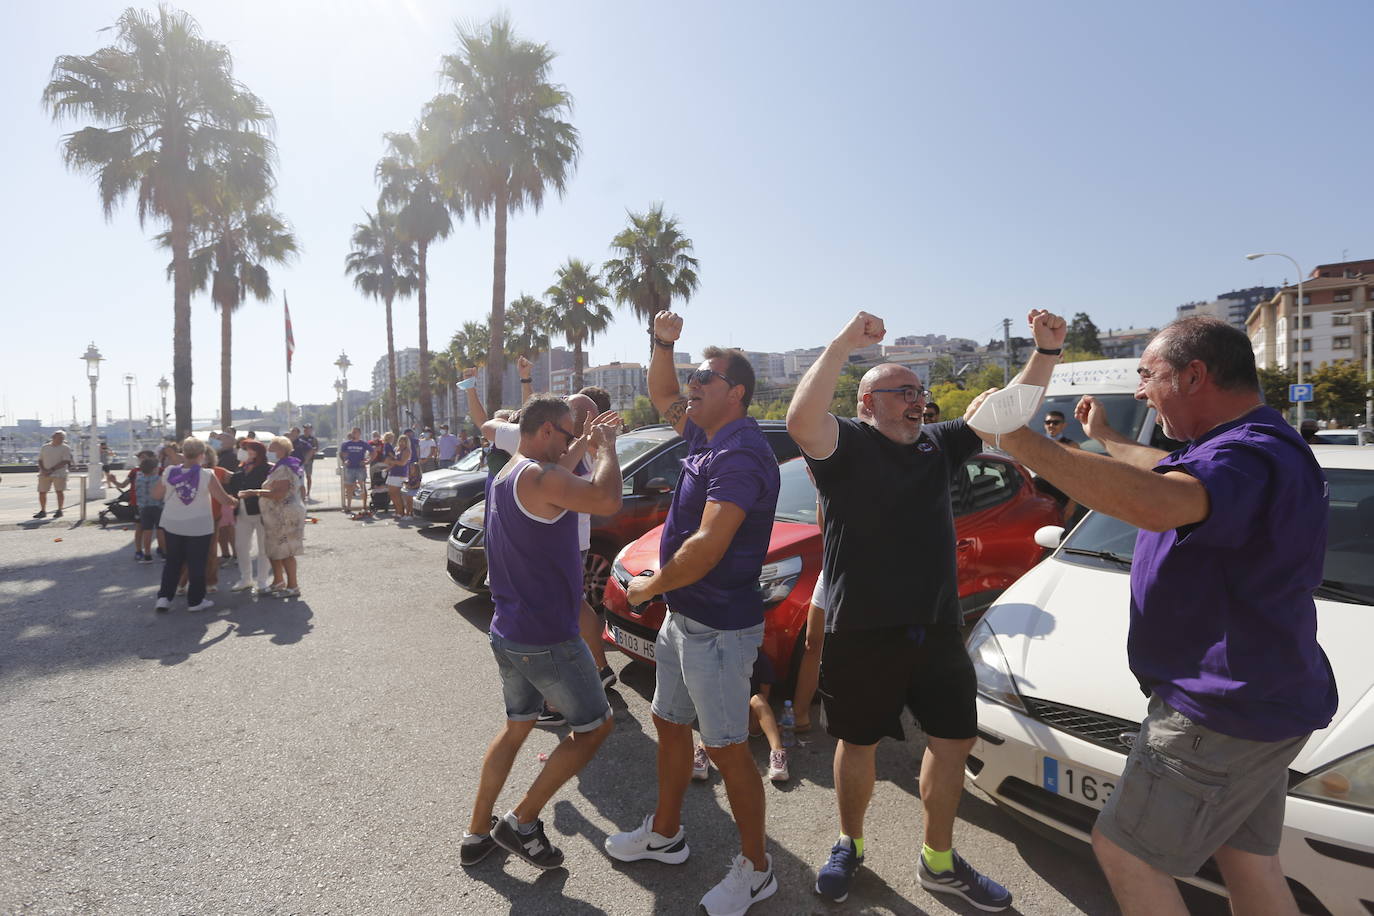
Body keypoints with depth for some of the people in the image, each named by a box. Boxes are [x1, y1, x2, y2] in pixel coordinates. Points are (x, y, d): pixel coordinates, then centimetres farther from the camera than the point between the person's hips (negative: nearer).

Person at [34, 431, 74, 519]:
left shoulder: (65, 448, 0)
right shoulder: (45, 447, 13)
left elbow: (64, 462, -10)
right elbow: (40, 460, 12)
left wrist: (52, 470, -17)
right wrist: (43, 470, -6)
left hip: (59, 473, -4)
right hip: (44, 474, 4)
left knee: (59, 491, -8)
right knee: (42, 492, 4)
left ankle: (59, 510, 4)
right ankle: (43, 511, 16)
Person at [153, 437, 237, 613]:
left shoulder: (169, 472, -6)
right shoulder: (207, 476, -15)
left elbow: (156, 495, 5)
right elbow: (224, 498, -9)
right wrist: (234, 500, 11)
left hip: (172, 524, 3)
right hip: (199, 526, -3)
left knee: (173, 562, 18)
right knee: (197, 564, 7)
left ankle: (164, 597, 16)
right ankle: (195, 601, 15)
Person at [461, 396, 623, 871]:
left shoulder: (504, 477, 10)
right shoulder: (540, 476, -21)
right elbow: (606, 500, -35)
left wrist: (591, 444, 16)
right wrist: (607, 446, -18)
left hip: (508, 632, 9)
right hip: (547, 639, -9)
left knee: (517, 726, 25)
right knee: (595, 725, 10)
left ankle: (478, 833, 32)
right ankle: (522, 822, 14)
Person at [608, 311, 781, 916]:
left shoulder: (740, 454, -23)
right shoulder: (706, 435, 7)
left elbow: (708, 546, -30)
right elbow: (661, 396, 22)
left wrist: (649, 585, -15)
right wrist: (662, 343, 4)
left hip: (720, 628, -10)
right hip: (681, 617, 10)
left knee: (726, 748, 3)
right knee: (669, 725, 21)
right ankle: (664, 833, 41)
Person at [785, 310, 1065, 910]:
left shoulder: (938, 446, 10)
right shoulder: (846, 445, -10)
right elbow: (801, 419, -31)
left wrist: (1046, 350, -3)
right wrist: (845, 343, -33)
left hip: (936, 629, 6)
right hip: (862, 632, -5)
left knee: (953, 742, 14)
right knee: (857, 743, 13)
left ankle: (939, 862, 36)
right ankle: (849, 847, 38)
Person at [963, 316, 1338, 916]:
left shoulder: (1253, 455, -26)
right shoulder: (1255, 446, 10)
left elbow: (1154, 502, -48)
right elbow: (1173, 474, 33)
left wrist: (1019, 441, -42)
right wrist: (1107, 438, 42)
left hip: (1222, 715, -11)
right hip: (1255, 703, 11)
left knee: (1124, 850, 3)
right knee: (1248, 861, 21)